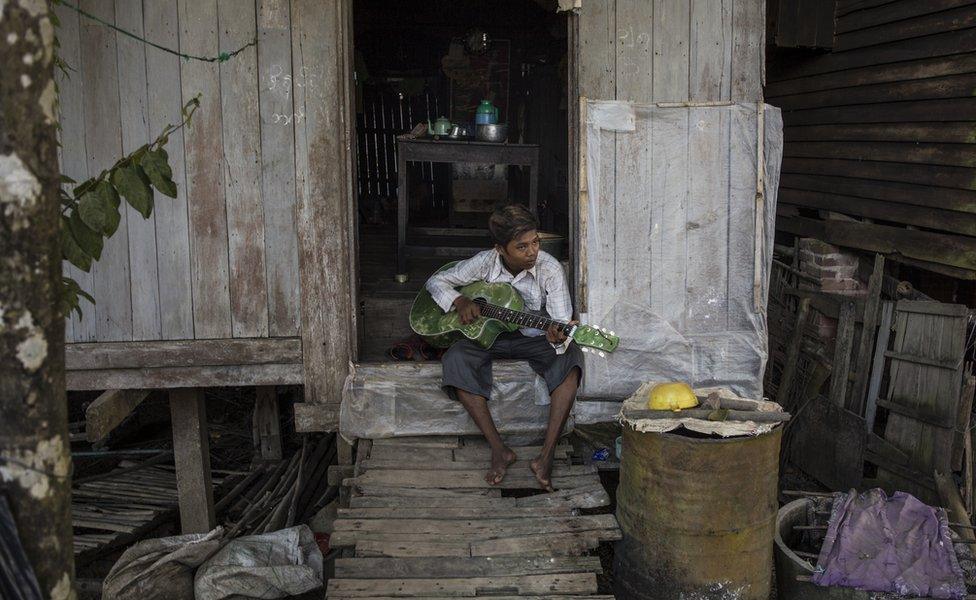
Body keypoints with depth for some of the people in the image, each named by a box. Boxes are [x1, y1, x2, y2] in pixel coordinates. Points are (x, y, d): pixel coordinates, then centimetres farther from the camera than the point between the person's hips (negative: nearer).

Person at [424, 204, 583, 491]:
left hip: (534, 338, -1)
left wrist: (559, 337, -46)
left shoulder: (549, 269, -17)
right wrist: (459, 300, -20)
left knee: (570, 358, -33)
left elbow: (562, 324, -21)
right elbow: (436, 281, 1)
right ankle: (499, 449, -26)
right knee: (456, 359, -31)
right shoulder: (485, 262, -12)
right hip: (489, 336, 1)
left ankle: (546, 455, -32)